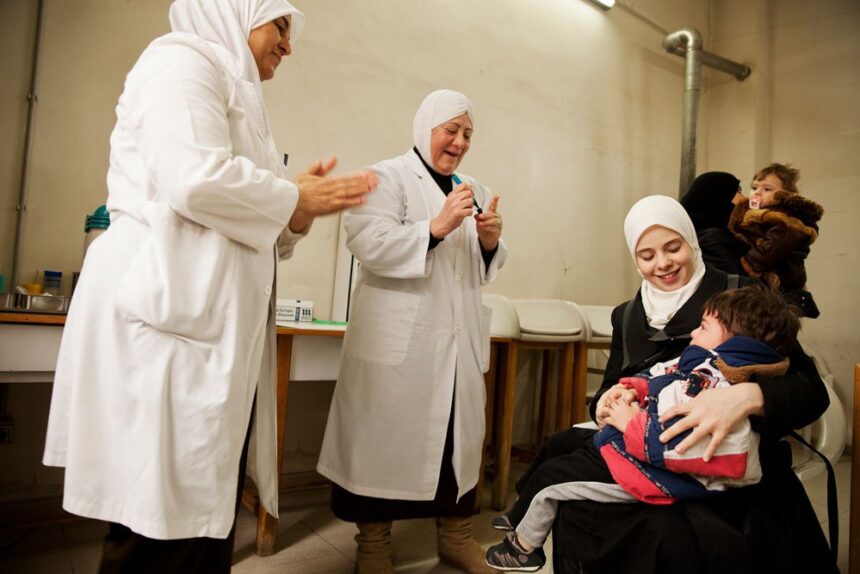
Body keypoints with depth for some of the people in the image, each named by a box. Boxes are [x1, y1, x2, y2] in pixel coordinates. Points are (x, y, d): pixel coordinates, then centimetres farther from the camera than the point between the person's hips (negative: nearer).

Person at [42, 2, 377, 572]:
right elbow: (196, 180, -19)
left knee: (205, 511, 12)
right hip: (170, 317, -9)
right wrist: (295, 199, -5)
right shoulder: (185, 60, 0)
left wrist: (297, 209, 7)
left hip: (215, 326, 10)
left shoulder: (232, 90, 27)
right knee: (165, 522, -3)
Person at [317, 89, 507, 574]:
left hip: (459, 340, 6)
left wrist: (490, 242, -1)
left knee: (461, 434, 10)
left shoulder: (473, 190, 18)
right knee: (387, 435, 2)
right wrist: (437, 226, -23)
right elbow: (370, 244, -17)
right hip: (400, 340, -6)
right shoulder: (387, 178, -1)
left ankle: (456, 534, 29)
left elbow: (483, 270, 20)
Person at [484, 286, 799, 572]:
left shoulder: (712, 383, -30)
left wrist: (630, 422, -23)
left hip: (650, 472, -11)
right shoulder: (703, 362, 2)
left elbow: (674, 445, -37)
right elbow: (657, 377, 14)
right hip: (635, 443, 11)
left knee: (548, 481, -2)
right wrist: (629, 389, -6)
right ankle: (522, 516, 40)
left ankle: (523, 545, 26)